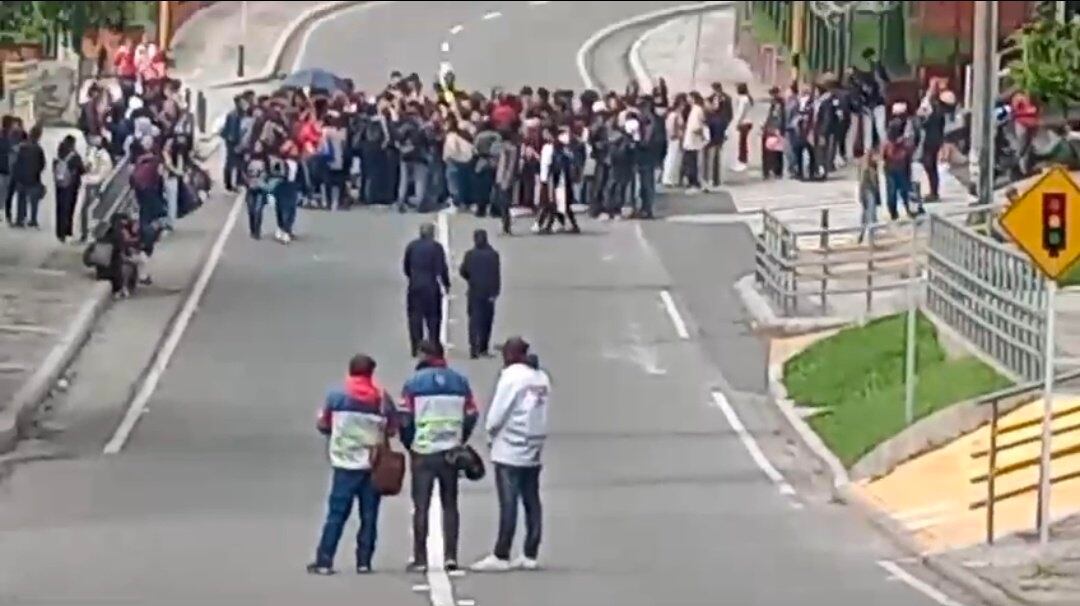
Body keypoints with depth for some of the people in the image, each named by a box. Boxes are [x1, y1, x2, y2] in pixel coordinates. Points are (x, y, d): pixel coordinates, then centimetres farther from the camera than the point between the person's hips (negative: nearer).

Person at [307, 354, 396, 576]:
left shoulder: (336, 395, -3)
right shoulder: (382, 398, -1)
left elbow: (322, 425, 2)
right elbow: (392, 428, 3)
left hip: (345, 464, -1)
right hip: (373, 464, 1)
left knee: (337, 513, 2)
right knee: (369, 515, 7)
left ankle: (324, 561, -2)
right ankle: (364, 561, 5)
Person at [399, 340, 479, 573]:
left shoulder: (414, 383, -6)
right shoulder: (460, 381, 4)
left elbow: (405, 419, -9)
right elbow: (471, 416, 4)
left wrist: (409, 444, 7)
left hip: (423, 453, -3)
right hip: (451, 452, 3)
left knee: (421, 506, 3)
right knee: (450, 504, 11)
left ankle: (420, 559, 2)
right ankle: (450, 556, 5)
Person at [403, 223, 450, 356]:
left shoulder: (411, 246, 3)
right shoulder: (436, 247, -7)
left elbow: (406, 266, 8)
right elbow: (442, 268, -7)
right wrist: (446, 284, 6)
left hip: (415, 287, 2)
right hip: (432, 287, -2)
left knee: (415, 317, 7)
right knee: (433, 318, 6)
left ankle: (416, 348, 3)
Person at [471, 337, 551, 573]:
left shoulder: (512, 376, -13)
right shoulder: (541, 377, 8)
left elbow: (497, 412, -12)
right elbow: (541, 411, 8)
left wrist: (491, 432, 5)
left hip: (509, 450, -7)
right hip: (534, 450, 7)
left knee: (508, 504, -6)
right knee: (532, 502, 8)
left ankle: (501, 556, -6)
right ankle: (530, 555, 10)